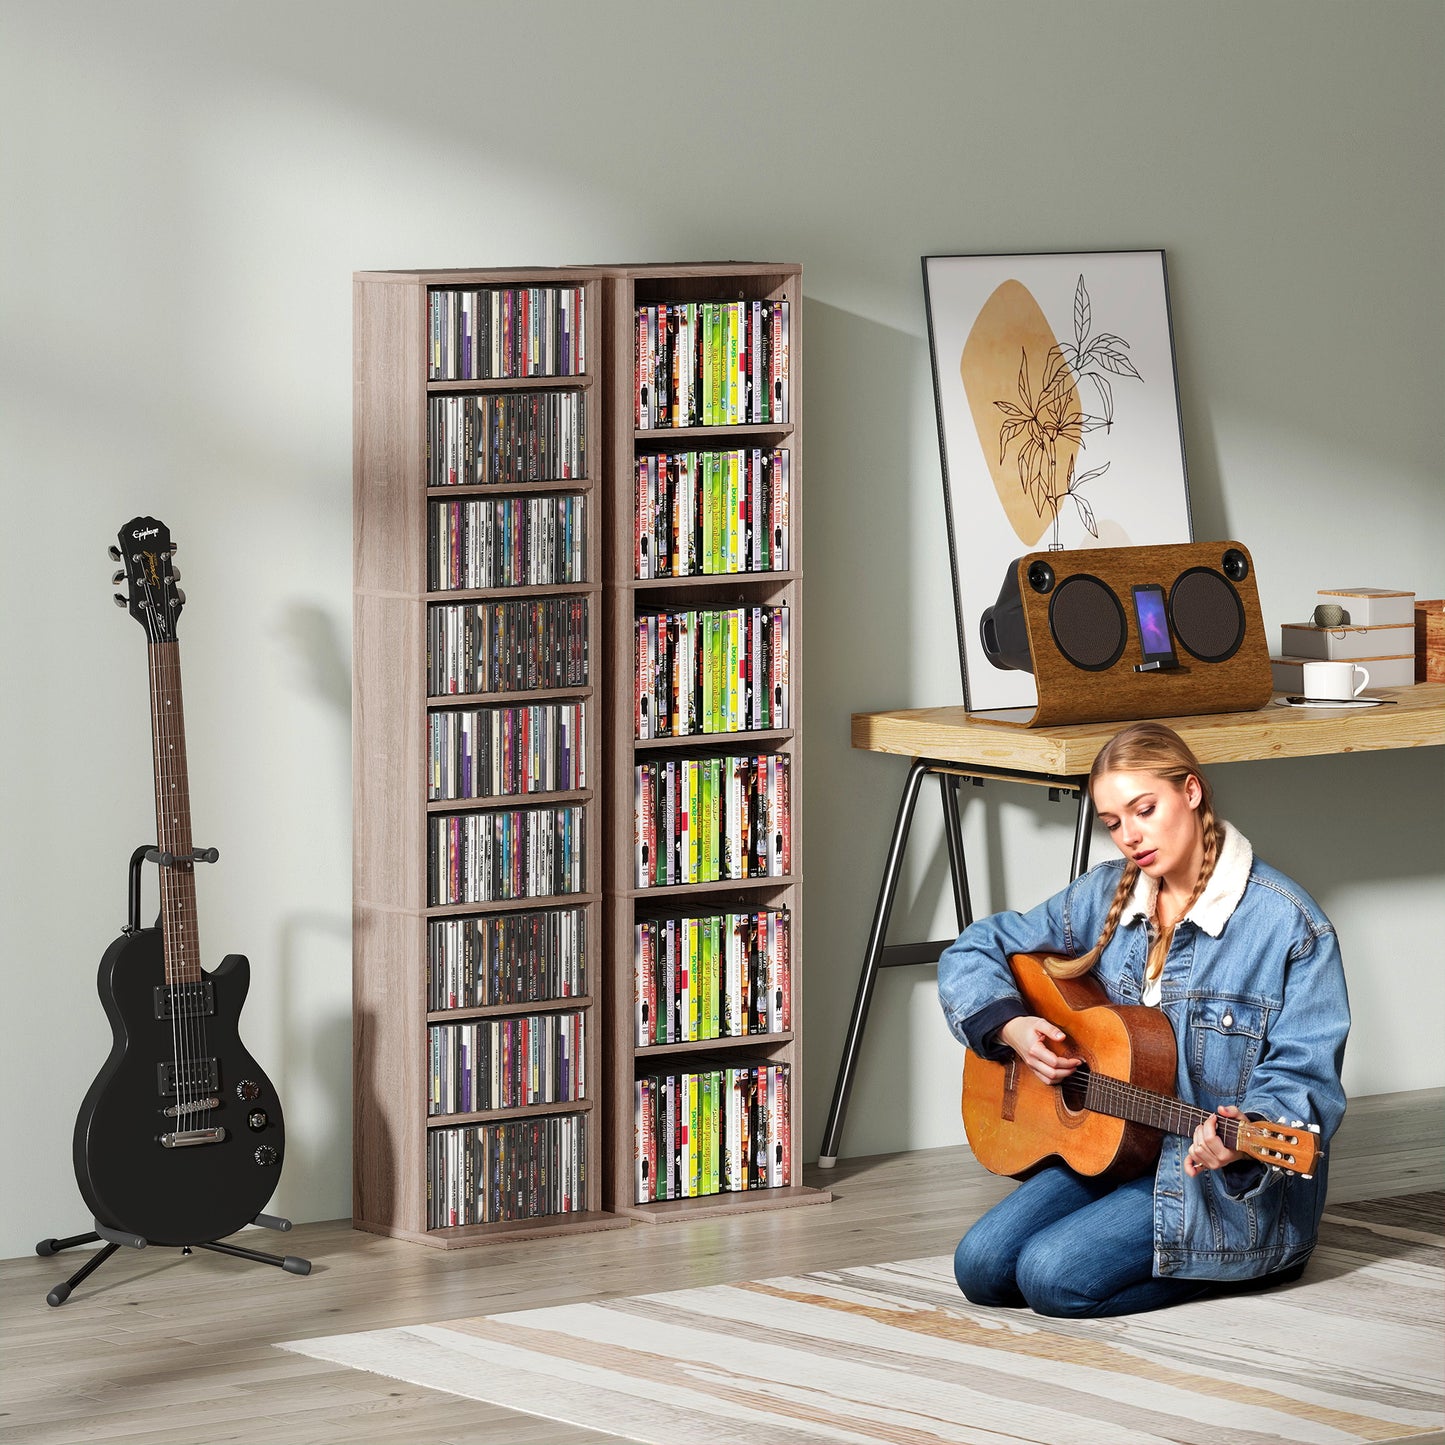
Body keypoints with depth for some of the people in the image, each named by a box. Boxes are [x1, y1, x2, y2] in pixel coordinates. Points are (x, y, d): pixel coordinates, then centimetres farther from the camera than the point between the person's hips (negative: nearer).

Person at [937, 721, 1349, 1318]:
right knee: (981, 1267, -14)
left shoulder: (1289, 926, -12)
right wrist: (1010, 1028, -6)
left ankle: (1239, 1266, -2)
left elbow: (1304, 1079, -14)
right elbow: (971, 954, 14)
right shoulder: (1106, 897, 6)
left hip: (1230, 1185, -6)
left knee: (1054, 1275, -25)